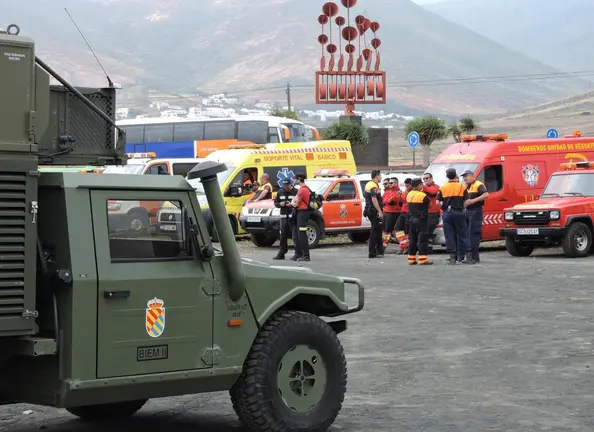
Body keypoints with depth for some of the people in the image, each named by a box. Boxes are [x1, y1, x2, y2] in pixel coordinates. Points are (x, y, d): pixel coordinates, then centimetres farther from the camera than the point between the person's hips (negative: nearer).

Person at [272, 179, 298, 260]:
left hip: (293, 217, -5)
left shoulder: (296, 192, -4)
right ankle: (281, 253, 9)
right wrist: (280, 204, -3)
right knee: (283, 235, 5)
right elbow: (275, 203, 18)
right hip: (283, 217, 5)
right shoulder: (280, 192, 14)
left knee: (295, 235, -7)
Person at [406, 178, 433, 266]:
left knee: (412, 239, 11)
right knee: (422, 239, -5)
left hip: (411, 219, 7)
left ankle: (411, 259, 12)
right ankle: (422, 259, -11)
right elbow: (429, 205, -4)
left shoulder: (409, 195, 8)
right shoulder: (422, 195, -13)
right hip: (421, 219, -7)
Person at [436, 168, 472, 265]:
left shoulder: (443, 188, 2)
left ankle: (452, 258, 0)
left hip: (447, 213, 0)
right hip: (459, 212, 0)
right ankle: (468, 257, 6)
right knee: (462, 235, 7)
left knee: (449, 235, 3)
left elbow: (438, 203, -2)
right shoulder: (462, 187, 2)